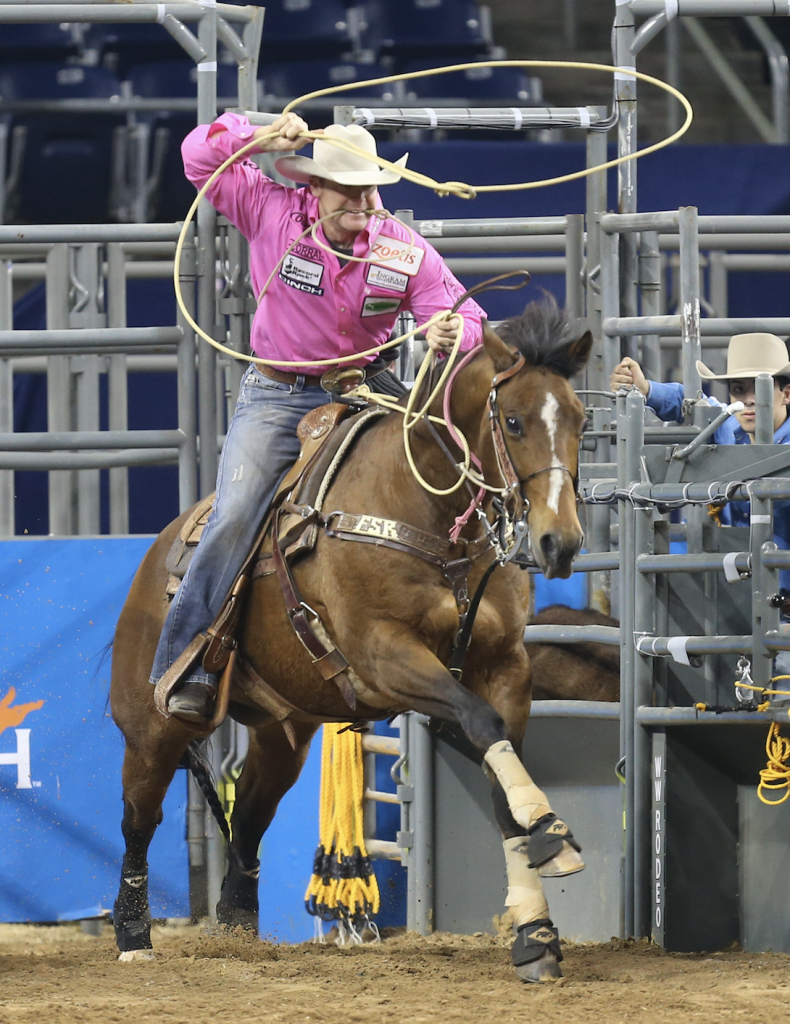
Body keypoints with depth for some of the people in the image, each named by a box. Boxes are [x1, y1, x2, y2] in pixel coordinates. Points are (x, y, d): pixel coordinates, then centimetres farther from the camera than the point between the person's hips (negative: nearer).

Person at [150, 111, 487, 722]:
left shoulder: (406, 252, -6)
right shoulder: (274, 214, -9)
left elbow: (464, 318, -3)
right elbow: (201, 157, -5)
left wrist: (451, 335, -29)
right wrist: (265, 139, -22)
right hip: (277, 397, -2)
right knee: (234, 518, -19)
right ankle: (190, 666, -13)